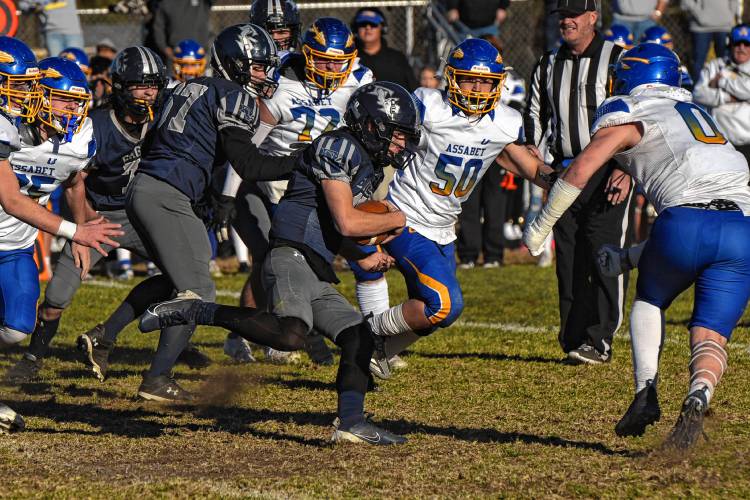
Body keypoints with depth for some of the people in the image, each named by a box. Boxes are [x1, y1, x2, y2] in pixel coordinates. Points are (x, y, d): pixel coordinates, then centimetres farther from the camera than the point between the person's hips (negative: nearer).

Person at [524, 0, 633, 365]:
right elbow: (535, 112, 24)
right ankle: (574, 339, 11)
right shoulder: (549, 65, 14)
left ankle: (599, 340, -11)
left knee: (604, 257, -11)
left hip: (606, 173, -5)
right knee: (569, 261, 5)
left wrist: (626, 169, -13)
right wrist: (532, 148, 5)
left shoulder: (615, 60, -2)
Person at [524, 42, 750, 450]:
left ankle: (646, 389, 5)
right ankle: (698, 397, -24)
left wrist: (541, 225, 12)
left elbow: (582, 168, 1)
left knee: (649, 301, 24)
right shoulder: (697, 115, 34)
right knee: (710, 336, 5)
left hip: (686, 222, -4)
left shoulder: (626, 116, 14)